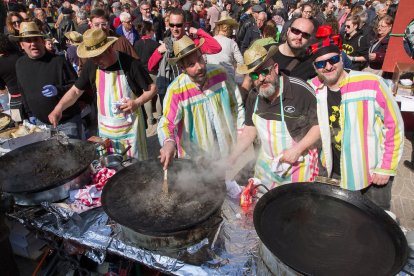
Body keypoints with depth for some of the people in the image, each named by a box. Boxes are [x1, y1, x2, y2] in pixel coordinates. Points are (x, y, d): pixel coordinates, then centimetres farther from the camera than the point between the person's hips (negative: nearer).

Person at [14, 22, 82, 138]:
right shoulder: (20, 64, 5)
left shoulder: (58, 60, -13)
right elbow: (23, 91, 16)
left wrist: (58, 90, -29)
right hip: (41, 122, 5)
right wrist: (30, 114, 17)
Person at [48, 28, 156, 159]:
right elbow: (76, 90, 7)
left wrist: (137, 103, -24)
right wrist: (59, 108, -8)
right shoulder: (91, 65, -2)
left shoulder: (130, 64, -16)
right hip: (105, 128, 4)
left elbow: (151, 88, -8)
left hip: (129, 127, -4)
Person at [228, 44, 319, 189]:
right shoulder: (253, 96, -4)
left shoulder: (300, 90, -22)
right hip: (266, 165, 5)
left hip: (299, 165, -5)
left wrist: (298, 149, -21)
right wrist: (231, 159, -2)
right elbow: (249, 130, 4)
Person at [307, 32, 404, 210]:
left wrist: (386, 168, -8)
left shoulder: (371, 84, -18)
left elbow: (394, 125, -10)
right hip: (335, 173, 3)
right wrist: (324, 161, 7)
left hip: (374, 174, -3)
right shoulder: (314, 88, -6)